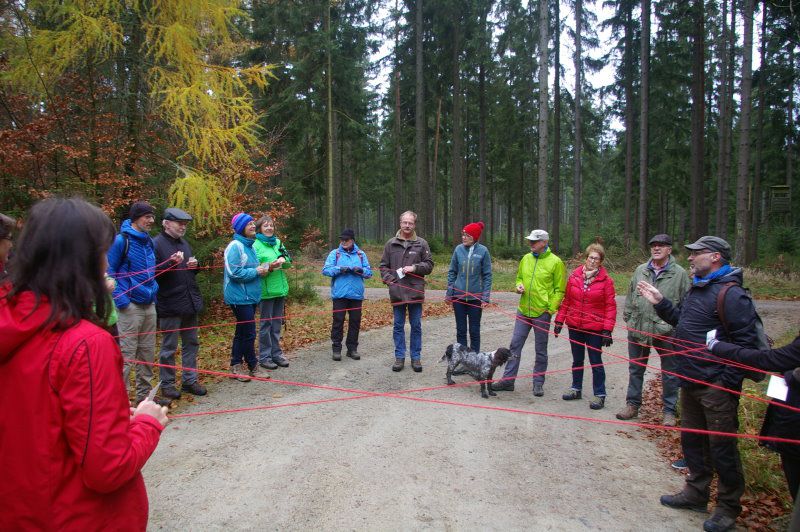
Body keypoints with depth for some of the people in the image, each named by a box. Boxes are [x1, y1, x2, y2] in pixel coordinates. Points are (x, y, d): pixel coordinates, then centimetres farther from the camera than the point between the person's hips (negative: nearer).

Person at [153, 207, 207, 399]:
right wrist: (171, 263, -27)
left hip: (190, 303, 7)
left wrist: (194, 266, 4)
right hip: (170, 305, -7)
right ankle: (167, 384, 15)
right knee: (169, 347, 3)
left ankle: (190, 380, 22)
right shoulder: (156, 244, -8)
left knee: (191, 343, 12)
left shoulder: (184, 243, 15)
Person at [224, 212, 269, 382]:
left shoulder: (249, 245, 13)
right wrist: (256, 272, -15)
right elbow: (234, 273, -22)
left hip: (250, 296, 9)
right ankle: (253, 367, 9)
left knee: (242, 332, 14)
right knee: (249, 334, -4)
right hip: (240, 298, -9)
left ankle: (236, 366, 23)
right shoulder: (235, 246, -15)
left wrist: (264, 268, 5)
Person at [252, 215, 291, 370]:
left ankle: (276, 353, 23)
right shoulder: (256, 245, -7)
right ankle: (264, 356, 12)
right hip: (266, 290, -5)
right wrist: (269, 267, -27)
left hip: (280, 288, 6)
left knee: (277, 323, 13)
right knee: (266, 323, 2)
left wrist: (283, 260, -12)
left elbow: (289, 263, 9)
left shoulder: (278, 242, 9)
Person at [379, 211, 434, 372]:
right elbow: (383, 266, 9)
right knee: (398, 326, 9)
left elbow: (429, 265, 3)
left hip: (415, 291, -1)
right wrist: (389, 280, -6)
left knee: (416, 326, 7)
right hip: (397, 292, 1)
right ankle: (399, 357, 19)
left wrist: (414, 268, -13)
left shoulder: (421, 244, 2)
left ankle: (416, 357, 17)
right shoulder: (391, 244, 5)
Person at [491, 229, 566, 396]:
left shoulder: (555, 262, -8)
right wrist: (519, 286, -1)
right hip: (523, 311, 5)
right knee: (515, 345, 5)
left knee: (541, 350, 8)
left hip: (542, 313, -5)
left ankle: (538, 383, 21)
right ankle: (508, 380, 13)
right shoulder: (526, 258, 7)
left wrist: (551, 309, -14)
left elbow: (560, 290, -6)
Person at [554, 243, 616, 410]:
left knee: (596, 361, 5)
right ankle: (576, 388, 32)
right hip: (575, 326, 4)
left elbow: (610, 306, -8)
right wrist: (559, 320, 6)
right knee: (577, 360, 17)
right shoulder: (575, 276, 1)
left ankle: (599, 395, 17)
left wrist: (607, 330, -13)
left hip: (595, 328, -4)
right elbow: (566, 300, 6)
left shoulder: (605, 280, -8)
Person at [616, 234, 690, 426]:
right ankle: (632, 405, 28)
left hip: (666, 330, -3)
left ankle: (670, 411, 22)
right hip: (638, 329, 4)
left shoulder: (679, 273, -4)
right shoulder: (640, 270, 6)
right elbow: (630, 295, 13)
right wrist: (627, 317, 9)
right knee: (635, 369, 14)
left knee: (670, 373, 9)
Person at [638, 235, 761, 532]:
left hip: (716, 386, -9)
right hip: (691, 381, 9)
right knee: (692, 440, 20)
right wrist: (660, 303, 8)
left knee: (722, 447, 4)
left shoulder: (731, 293, -18)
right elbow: (681, 321, 22)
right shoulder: (697, 287, 12)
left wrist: (728, 381, -21)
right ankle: (696, 493, 36)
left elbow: (746, 341, -21)